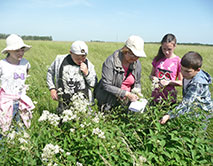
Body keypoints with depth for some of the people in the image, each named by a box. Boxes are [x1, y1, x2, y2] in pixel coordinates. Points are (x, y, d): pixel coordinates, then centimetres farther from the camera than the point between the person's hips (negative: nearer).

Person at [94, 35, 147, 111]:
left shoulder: (137, 64, -3)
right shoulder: (111, 61, -19)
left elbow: (137, 83, 11)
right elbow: (106, 85, -22)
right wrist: (126, 94, -26)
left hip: (124, 102, 4)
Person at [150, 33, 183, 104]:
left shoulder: (178, 61, -6)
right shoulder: (157, 59, 4)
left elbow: (181, 82, -3)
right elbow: (151, 75, 12)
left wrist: (169, 82, -18)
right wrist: (153, 78, -10)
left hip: (169, 97, -2)